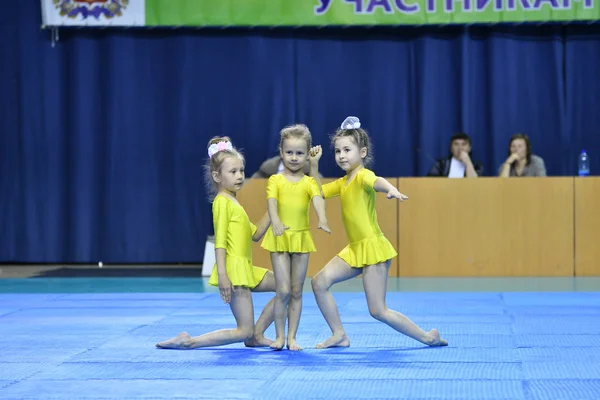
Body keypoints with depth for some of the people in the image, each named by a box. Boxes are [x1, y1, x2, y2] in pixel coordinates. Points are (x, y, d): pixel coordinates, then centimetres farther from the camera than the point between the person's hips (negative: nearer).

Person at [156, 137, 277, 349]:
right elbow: (219, 240, -20)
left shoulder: (233, 203, 18)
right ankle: (189, 342, -9)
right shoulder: (222, 201, -11)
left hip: (246, 269, 9)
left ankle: (257, 335, 14)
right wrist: (222, 275, -28)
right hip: (234, 270, -9)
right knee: (245, 331, -8)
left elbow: (256, 233, 21)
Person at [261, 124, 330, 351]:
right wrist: (275, 220, -38)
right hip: (279, 239, -2)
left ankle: (292, 337, 14)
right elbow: (271, 200, -17)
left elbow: (317, 198, -16)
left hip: (302, 239, 2)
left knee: (297, 291, 6)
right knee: (283, 290, -6)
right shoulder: (275, 180, 1)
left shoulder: (309, 182, 4)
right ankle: (280, 336, 7)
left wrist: (322, 218, -38)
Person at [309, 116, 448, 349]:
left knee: (378, 311, -7)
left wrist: (392, 190, -62)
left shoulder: (362, 175, -15)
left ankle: (428, 337, 7)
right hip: (355, 250, 9)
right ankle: (339, 336, 6)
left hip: (373, 248, -9)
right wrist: (314, 164, 13)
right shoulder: (342, 183, 14)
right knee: (319, 282, -3)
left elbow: (377, 181, -38)